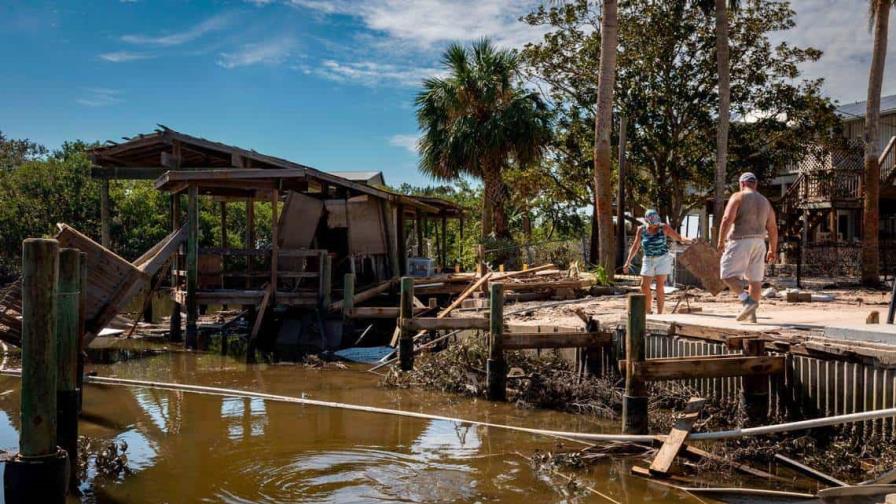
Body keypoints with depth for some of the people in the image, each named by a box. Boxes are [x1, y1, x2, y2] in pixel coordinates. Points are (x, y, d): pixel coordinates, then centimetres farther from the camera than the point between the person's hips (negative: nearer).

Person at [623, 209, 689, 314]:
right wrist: (628, 262, 3)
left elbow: (678, 237, -10)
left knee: (660, 287, -6)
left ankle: (659, 313, -1)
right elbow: (635, 246, 5)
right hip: (648, 260, 3)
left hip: (662, 259, -3)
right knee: (644, 286, 0)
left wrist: (685, 240, -32)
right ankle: (648, 312, 14)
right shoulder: (641, 230, -1)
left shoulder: (663, 228, -8)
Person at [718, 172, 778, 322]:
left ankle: (747, 301, -22)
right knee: (755, 278, 8)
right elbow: (773, 228, 13)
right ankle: (751, 314, 8)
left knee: (728, 275, -4)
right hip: (759, 243, 6)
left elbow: (727, 219, -16)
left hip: (740, 242, -6)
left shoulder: (738, 197, -3)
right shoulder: (765, 202, 15)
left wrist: (721, 241, -10)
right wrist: (773, 250, 19)